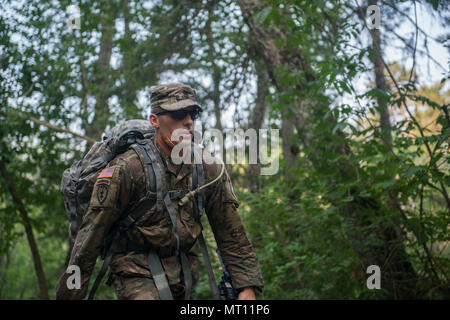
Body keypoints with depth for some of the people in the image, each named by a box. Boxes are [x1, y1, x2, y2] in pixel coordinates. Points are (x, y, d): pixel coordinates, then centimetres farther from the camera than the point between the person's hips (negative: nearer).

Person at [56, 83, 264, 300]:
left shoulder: (209, 170, -3)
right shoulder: (126, 168, -17)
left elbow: (231, 232, 3)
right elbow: (91, 236, -15)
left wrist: (247, 287, -3)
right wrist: (69, 294, -13)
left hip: (181, 272, 6)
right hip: (135, 271, -5)